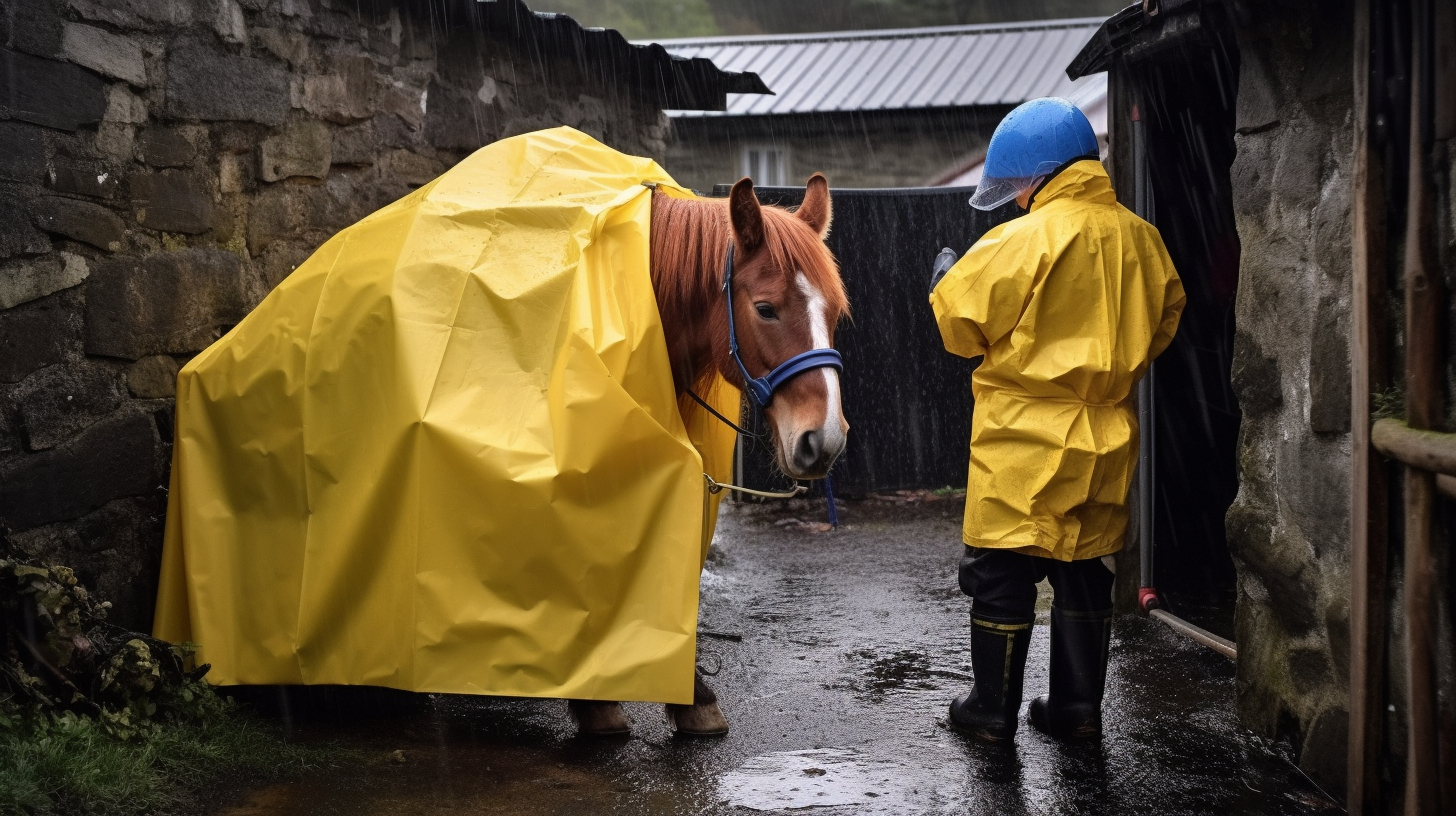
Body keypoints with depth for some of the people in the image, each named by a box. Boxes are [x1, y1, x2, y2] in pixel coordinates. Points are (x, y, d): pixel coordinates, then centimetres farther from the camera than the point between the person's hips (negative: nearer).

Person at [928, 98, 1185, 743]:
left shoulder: (1025, 240, -17)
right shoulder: (1140, 237, 3)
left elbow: (962, 321, -11)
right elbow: (1163, 323, 16)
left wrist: (946, 278, 8)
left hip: (1025, 436, -6)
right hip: (1105, 437, 6)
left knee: (1001, 572, 5)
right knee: (1084, 569, 16)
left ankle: (993, 709, 12)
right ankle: (1078, 706, 23)